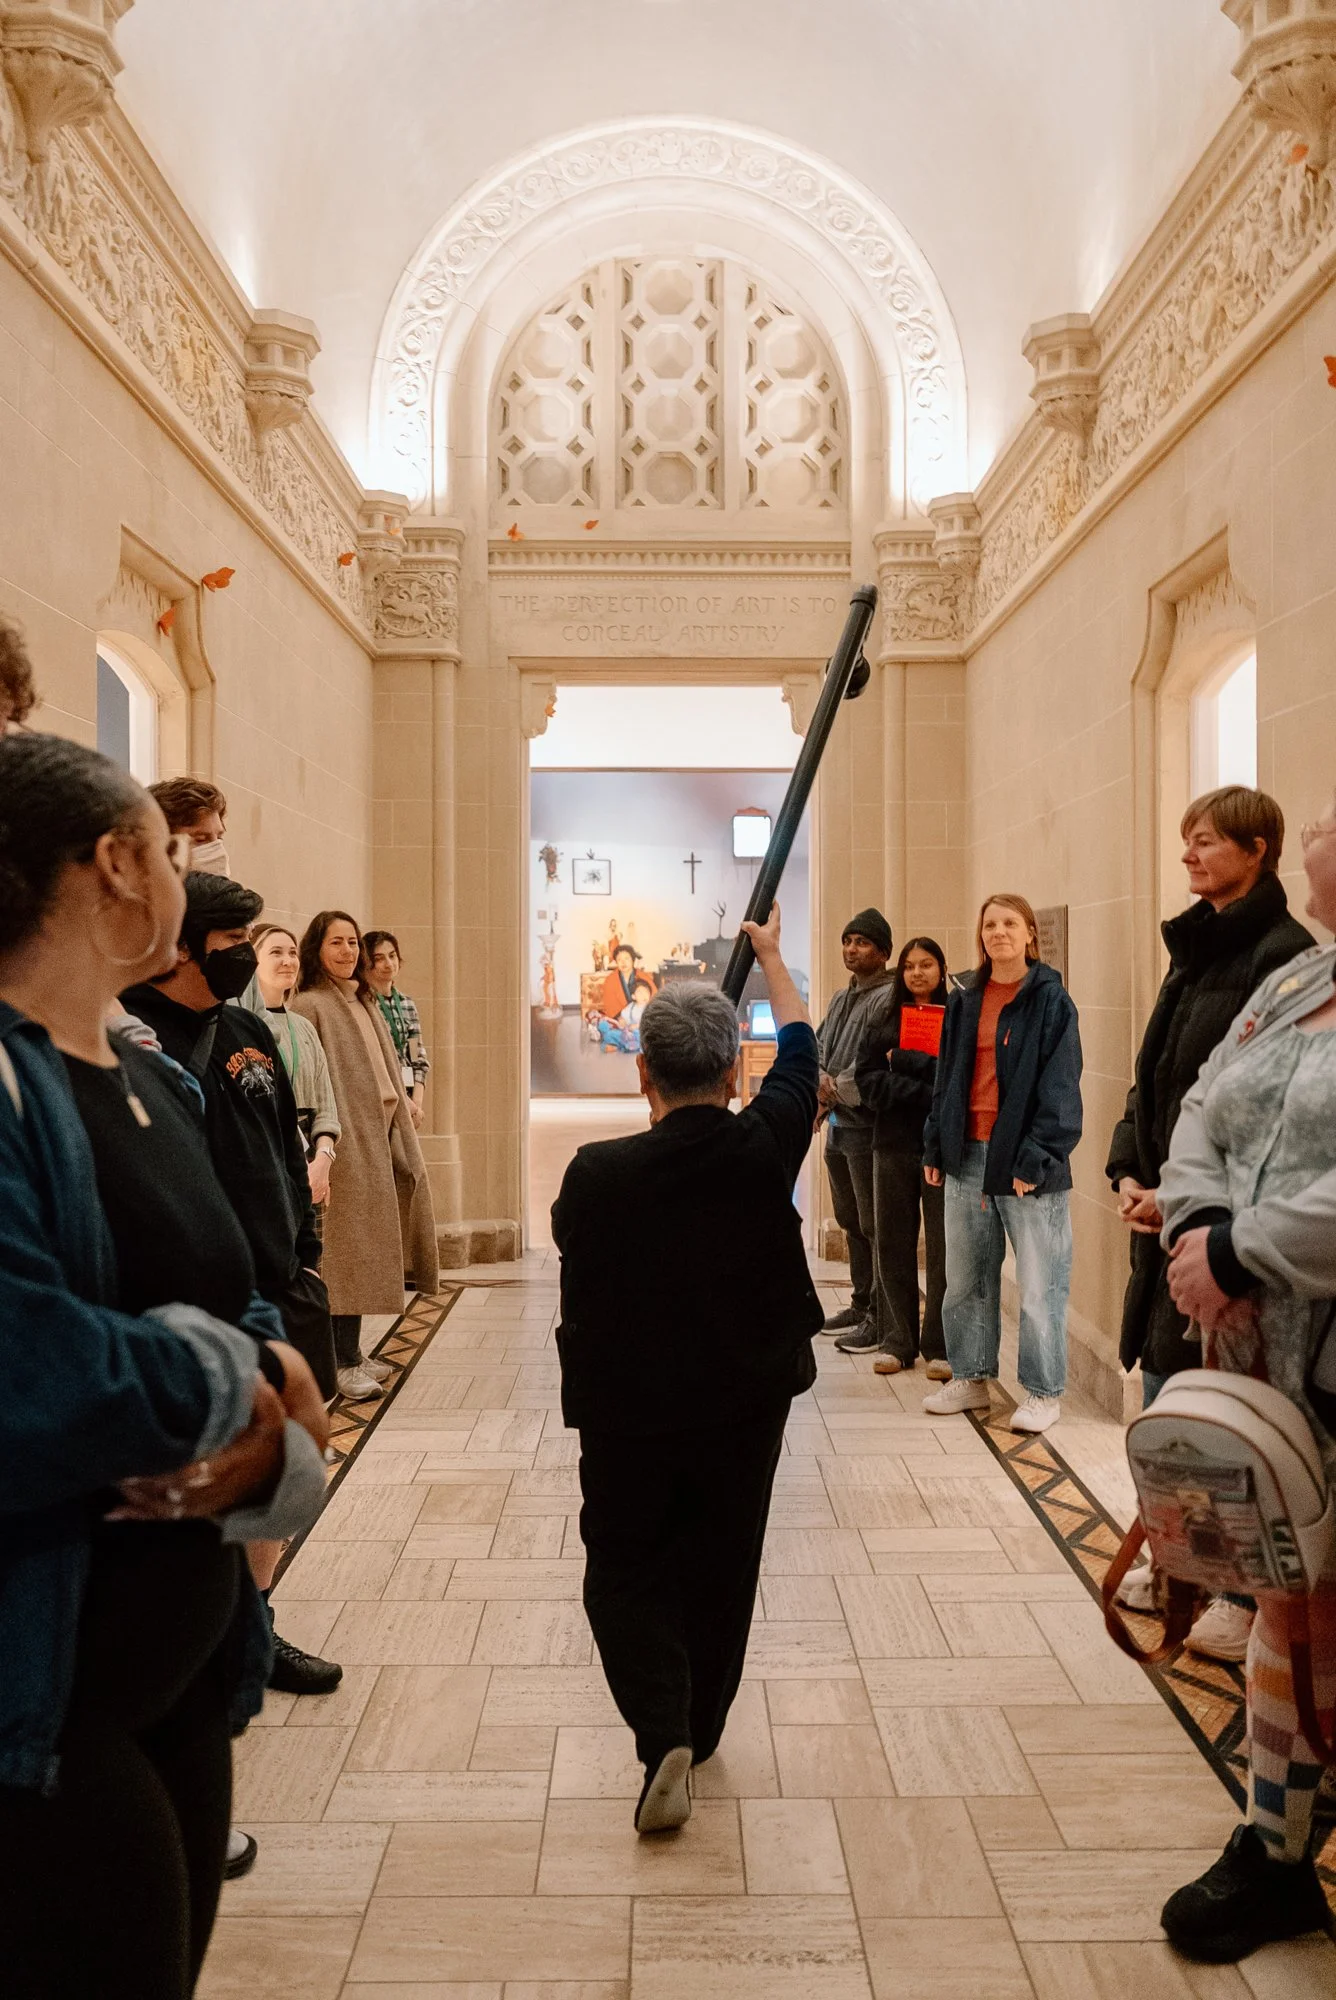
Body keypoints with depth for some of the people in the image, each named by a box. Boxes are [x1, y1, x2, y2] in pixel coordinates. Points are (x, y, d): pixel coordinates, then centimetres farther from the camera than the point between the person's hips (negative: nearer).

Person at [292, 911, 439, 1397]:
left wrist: (404, 1113, 16)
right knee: (349, 1250, -7)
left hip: (379, 1134, 8)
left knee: (366, 1248, 12)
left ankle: (348, 1353, 21)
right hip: (345, 1139, -8)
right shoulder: (309, 1005, -7)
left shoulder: (363, 1002, 17)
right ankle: (346, 1363, -1)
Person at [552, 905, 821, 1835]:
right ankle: (699, 1730, 34)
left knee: (624, 1574, 14)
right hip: (747, 1401, 2)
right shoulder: (766, 1147, -14)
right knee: (720, 1573, 19)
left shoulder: (598, 1173, -20)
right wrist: (769, 951, 18)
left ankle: (663, 1733, -2)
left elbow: (577, 1257, -1)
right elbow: (800, 1044, 3)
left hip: (628, 1410, -2)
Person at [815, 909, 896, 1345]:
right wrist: (821, 1080, -5)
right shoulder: (841, 999, 17)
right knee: (852, 1224, 18)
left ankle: (880, 1319, 4)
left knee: (877, 1228, -3)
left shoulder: (891, 999, -12)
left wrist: (838, 1089, -14)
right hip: (838, 1129, 9)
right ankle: (861, 1305, 30)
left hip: (868, 1130, -9)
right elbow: (817, 1047, 15)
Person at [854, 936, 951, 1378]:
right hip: (892, 1144, 3)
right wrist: (924, 1091, -11)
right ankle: (897, 1341, 18)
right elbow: (868, 1080, 1)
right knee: (891, 1246, 7)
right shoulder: (886, 1020, 11)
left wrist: (905, 1061, -10)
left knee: (943, 1249, -1)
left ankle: (941, 1346, 10)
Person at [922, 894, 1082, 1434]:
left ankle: (1044, 1392, 15)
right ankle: (971, 1378, 27)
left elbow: (1060, 1087, -10)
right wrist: (934, 1147, 10)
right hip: (967, 1156, 6)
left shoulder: (1051, 999, -5)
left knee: (1039, 1285, 1)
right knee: (964, 1279, 14)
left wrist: (1036, 1159, -16)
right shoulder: (964, 1000, 12)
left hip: (1023, 1160, -6)